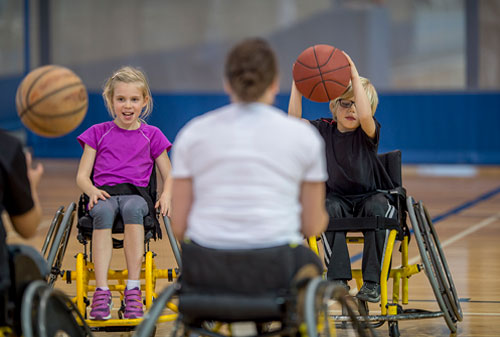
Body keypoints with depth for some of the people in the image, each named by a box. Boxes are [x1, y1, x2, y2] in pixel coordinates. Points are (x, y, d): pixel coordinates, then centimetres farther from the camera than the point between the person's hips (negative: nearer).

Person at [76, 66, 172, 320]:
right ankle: (102, 291, -45)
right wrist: (92, 190, -9)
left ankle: (133, 289, -41)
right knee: (103, 212, -38)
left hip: (136, 194, 0)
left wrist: (166, 194, -2)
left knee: (133, 208, -39)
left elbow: (168, 176, 21)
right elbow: (82, 176, 14)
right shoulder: (98, 133, 16)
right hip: (103, 194, 0)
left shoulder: (151, 135, 17)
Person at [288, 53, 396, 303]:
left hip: (369, 195, -1)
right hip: (337, 197, 1)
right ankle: (337, 278, -36)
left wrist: (355, 78, -34)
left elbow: (365, 116, -31)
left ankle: (372, 282, -32)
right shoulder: (324, 130, 2)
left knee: (377, 209, -35)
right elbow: (294, 121, -13)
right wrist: (297, 83, -22)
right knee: (330, 209, -33)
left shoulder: (368, 133, -6)